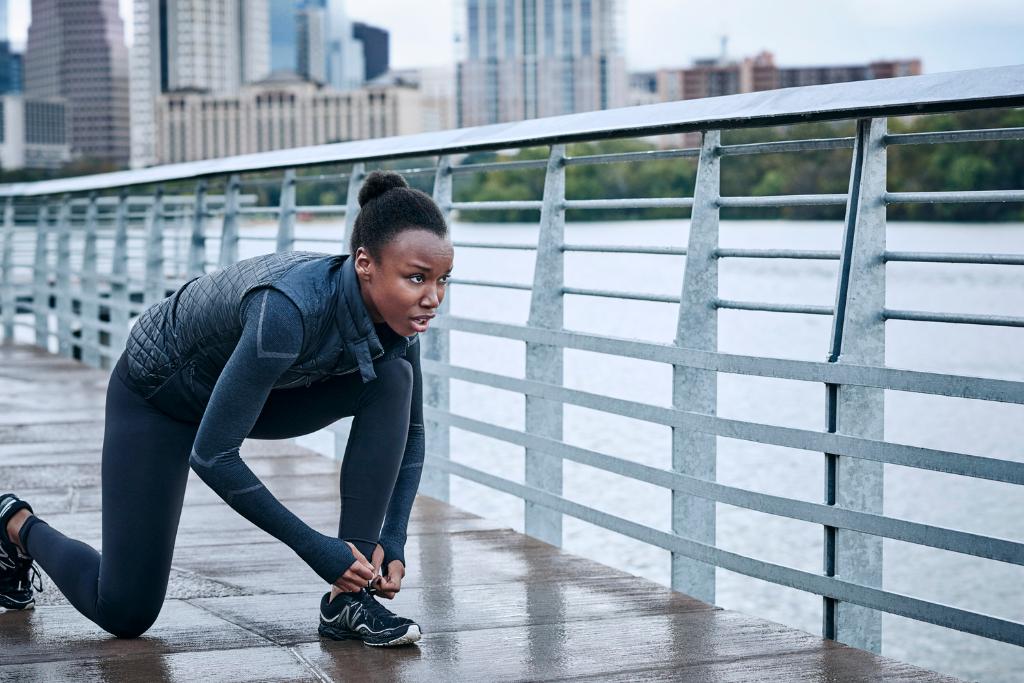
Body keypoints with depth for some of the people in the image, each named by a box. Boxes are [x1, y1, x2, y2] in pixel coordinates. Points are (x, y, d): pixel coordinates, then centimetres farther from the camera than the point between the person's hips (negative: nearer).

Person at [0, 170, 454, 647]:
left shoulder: (396, 313, -22)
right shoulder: (290, 308, -42)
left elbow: (408, 432, -4)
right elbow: (211, 456, -36)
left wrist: (392, 542, -17)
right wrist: (316, 549, -32)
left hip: (252, 388, 6)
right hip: (156, 395, -6)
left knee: (393, 379, -22)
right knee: (124, 613, -3)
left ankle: (348, 600, -15)